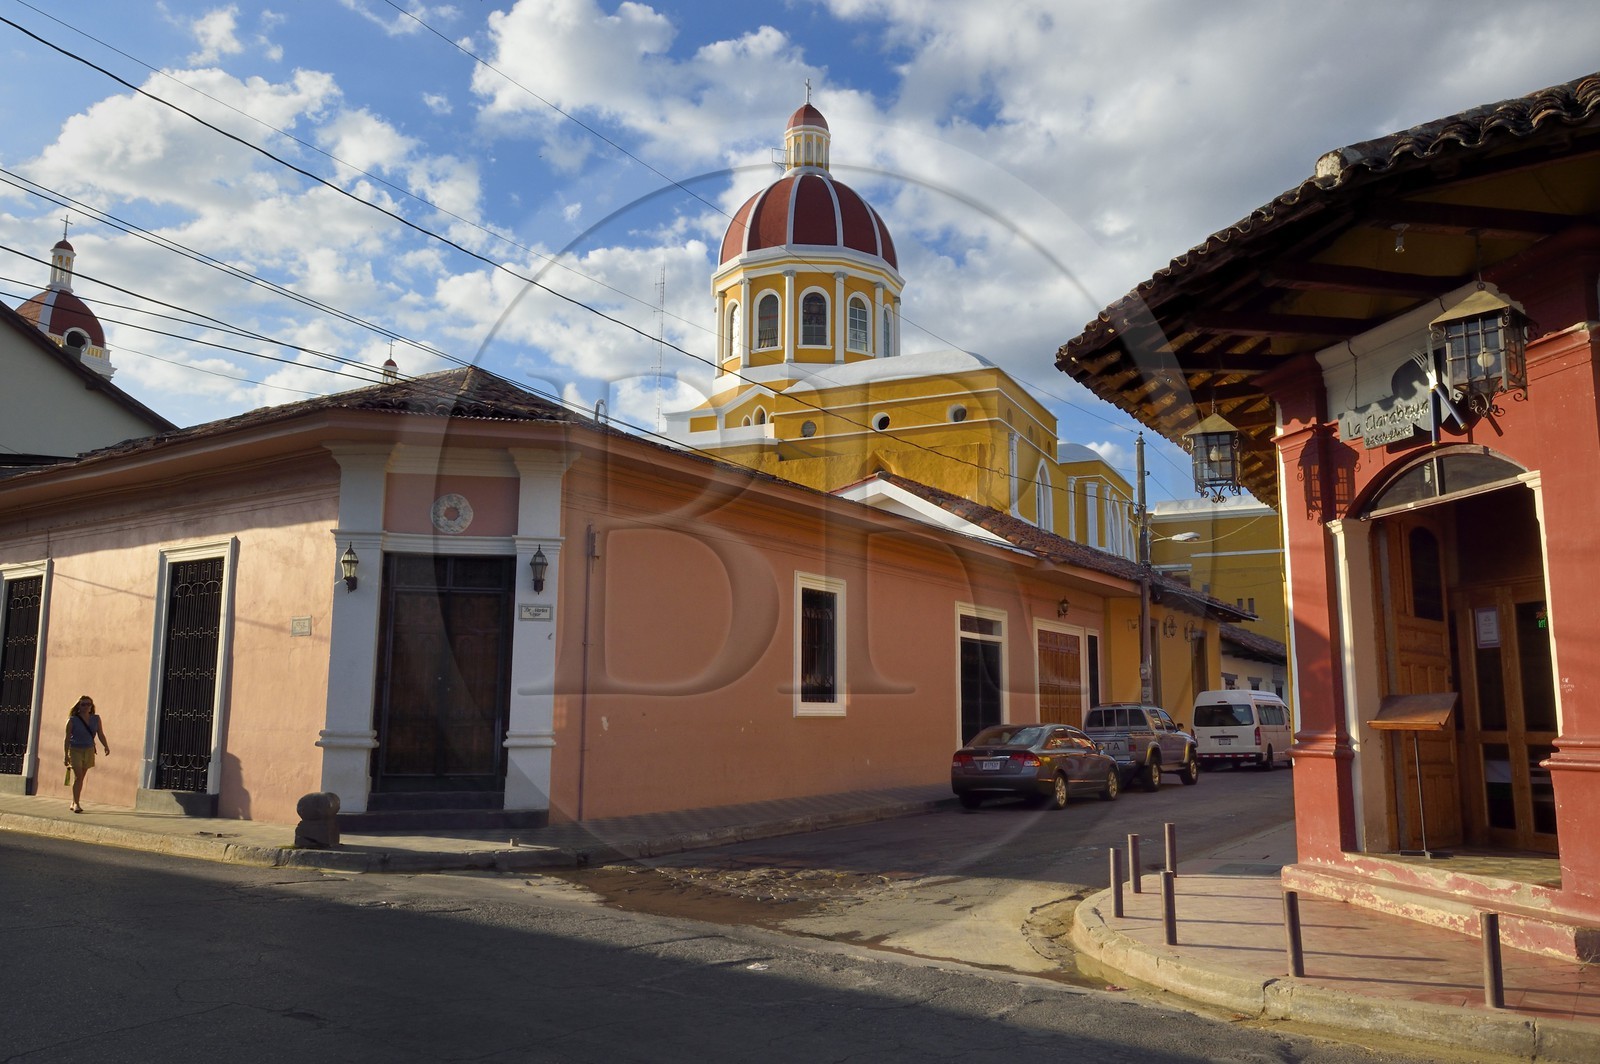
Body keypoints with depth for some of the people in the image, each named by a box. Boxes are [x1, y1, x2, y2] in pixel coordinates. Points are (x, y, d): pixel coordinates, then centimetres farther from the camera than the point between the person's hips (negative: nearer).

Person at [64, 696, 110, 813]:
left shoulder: (96, 719, 3)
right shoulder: (72, 720, -7)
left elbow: (100, 734, 5)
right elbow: (67, 738, -5)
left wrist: (106, 746, -10)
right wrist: (66, 755, -7)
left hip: (89, 750, 4)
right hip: (75, 750, -4)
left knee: (81, 777, 10)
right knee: (78, 776, -12)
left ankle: (74, 803, 20)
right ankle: (76, 803, -7)